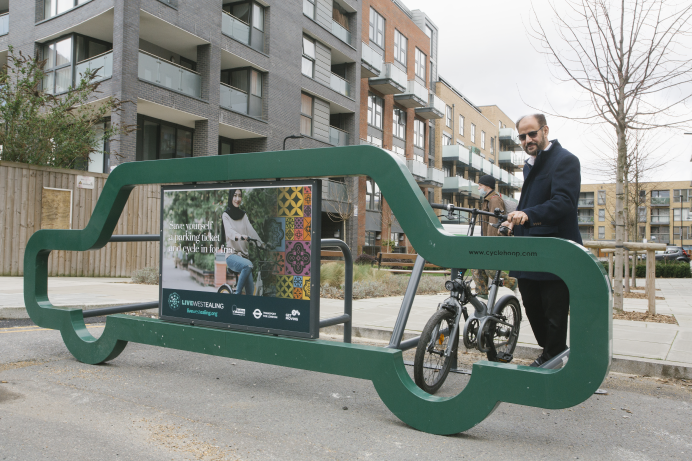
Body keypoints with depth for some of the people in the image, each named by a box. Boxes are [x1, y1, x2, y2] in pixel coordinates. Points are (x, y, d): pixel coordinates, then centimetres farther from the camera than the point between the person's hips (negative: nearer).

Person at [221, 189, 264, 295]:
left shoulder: (243, 215, 16)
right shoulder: (226, 215, 1)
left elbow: (251, 230, 2)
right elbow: (229, 231, -19)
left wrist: (261, 244, -15)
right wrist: (240, 236, -41)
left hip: (244, 255, 5)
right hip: (232, 255, -4)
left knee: (250, 289, -9)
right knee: (248, 265, -35)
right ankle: (237, 293, -21)